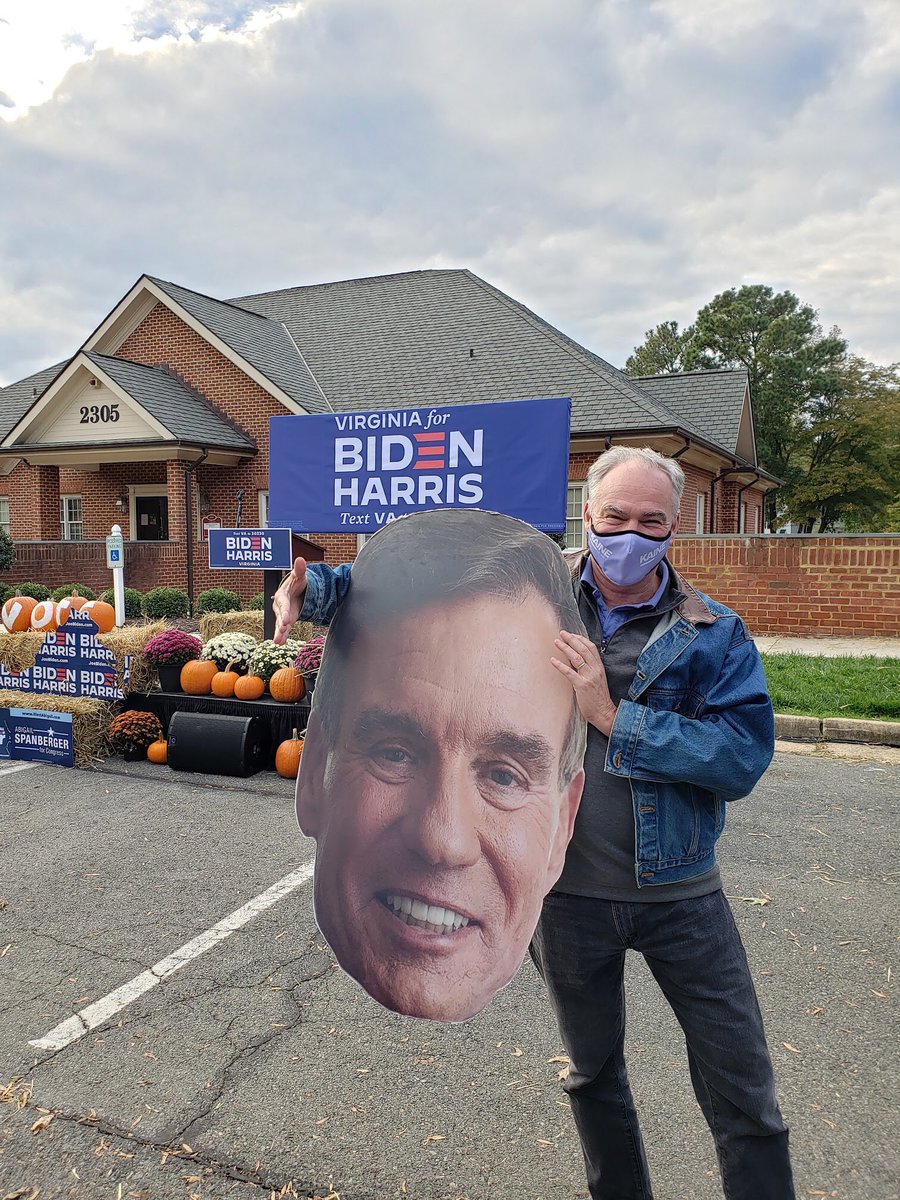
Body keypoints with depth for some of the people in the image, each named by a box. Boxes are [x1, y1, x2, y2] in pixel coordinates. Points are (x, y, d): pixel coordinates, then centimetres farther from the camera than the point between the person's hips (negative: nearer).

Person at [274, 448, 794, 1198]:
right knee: (594, 1070, 25)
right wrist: (317, 587, -14)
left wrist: (612, 716, -24)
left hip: (681, 894, -1)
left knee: (745, 1093, 12)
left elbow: (744, 757, -19)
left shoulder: (715, 634, -9)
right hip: (568, 890, 2)